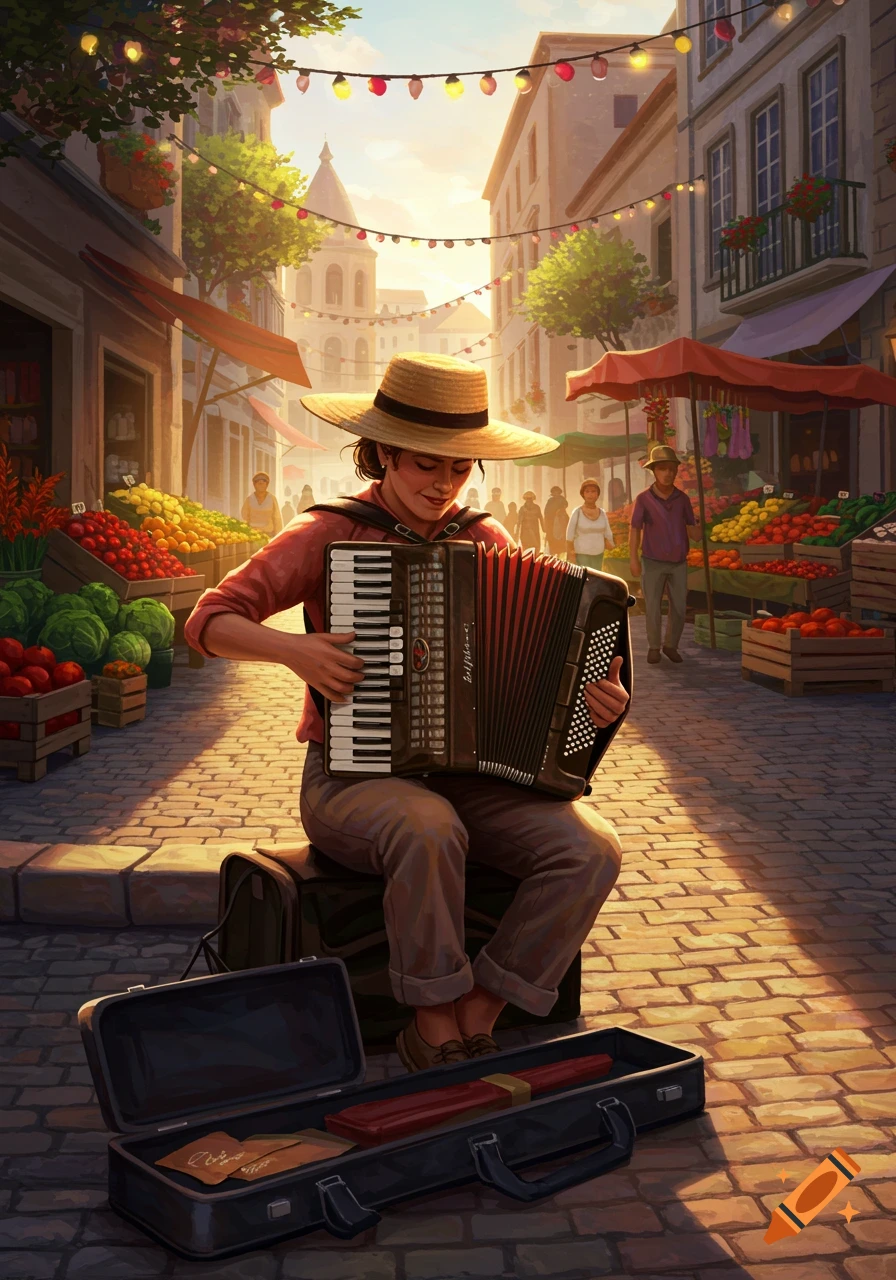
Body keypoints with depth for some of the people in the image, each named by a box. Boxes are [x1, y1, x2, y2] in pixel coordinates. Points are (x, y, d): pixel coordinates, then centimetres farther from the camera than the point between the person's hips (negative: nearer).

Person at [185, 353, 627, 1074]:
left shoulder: (485, 540, 10)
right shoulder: (328, 535, -3)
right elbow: (210, 622, -5)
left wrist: (598, 694, -10)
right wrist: (294, 649, -23)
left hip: (470, 779, 4)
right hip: (353, 779, -4)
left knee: (591, 851, -21)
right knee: (428, 830, -38)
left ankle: (476, 1020, -9)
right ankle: (435, 1029, -17)